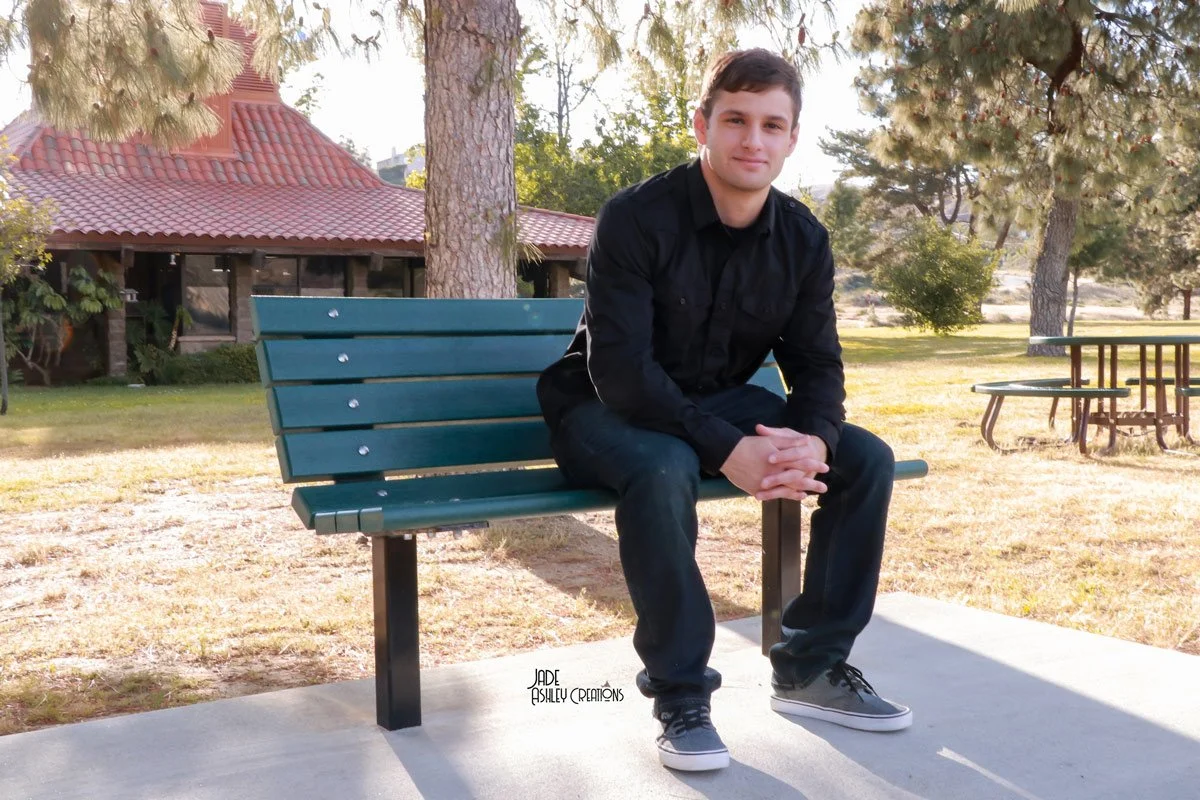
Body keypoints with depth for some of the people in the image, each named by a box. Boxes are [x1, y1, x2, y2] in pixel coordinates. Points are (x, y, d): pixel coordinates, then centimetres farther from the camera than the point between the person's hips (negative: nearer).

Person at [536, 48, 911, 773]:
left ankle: (811, 668, 3)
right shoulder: (636, 219, -21)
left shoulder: (804, 240, -3)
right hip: (608, 412, -5)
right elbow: (620, 368, -27)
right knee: (664, 469, -39)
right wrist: (725, 450, -38)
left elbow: (817, 364, -2)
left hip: (721, 402, 6)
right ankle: (681, 695, -19)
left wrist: (813, 440, -26)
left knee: (866, 459, -10)